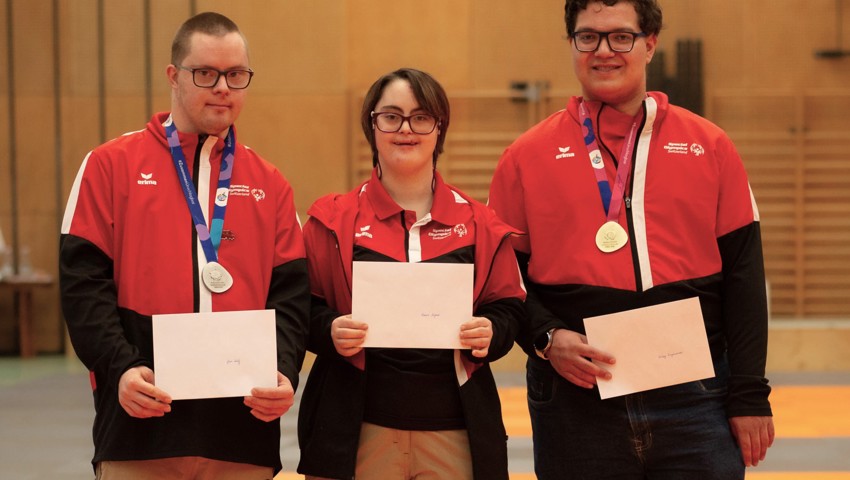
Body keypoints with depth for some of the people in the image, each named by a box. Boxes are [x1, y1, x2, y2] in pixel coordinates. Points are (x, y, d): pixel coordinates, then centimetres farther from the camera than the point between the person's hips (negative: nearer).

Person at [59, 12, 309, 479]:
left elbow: (290, 295, 8)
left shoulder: (269, 184, 14)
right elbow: (83, 284, -2)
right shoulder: (111, 165, 5)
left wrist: (284, 372, -10)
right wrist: (121, 368, -16)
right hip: (141, 428, -2)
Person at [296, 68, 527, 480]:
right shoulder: (333, 220, 5)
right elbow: (303, 311, 3)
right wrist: (330, 331, -18)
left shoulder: (479, 225, 8)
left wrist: (490, 333, -13)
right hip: (359, 428, -1)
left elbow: (509, 309, 8)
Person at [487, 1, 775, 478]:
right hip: (577, 402, 0)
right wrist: (545, 337, -12)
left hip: (695, 400, 0)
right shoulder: (528, 155, 5)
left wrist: (750, 395, 0)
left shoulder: (709, 146, 7)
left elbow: (743, 277, 5)